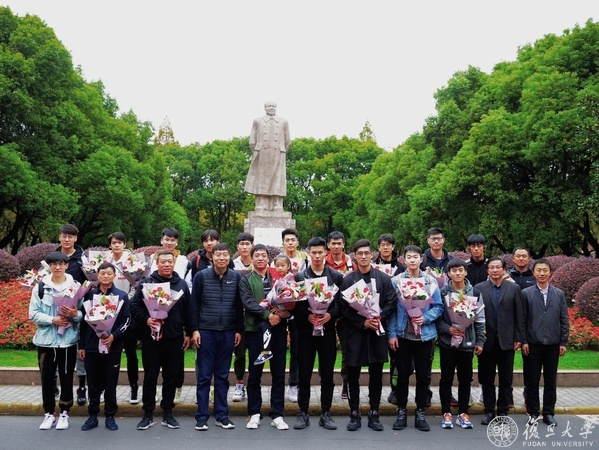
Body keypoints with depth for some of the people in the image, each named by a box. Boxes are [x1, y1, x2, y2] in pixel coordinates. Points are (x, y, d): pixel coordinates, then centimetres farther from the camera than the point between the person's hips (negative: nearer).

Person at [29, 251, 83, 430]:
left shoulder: (76, 286, -1)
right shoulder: (40, 287, 0)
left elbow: (84, 313, 0)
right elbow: (33, 313, -2)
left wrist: (75, 314, -21)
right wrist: (52, 320, -16)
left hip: (68, 340, -1)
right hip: (46, 340, 1)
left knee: (66, 378, 8)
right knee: (47, 378, 9)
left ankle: (64, 413, 22)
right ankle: (49, 413, 24)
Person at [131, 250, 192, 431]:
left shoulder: (181, 284, 8)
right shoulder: (146, 283, 1)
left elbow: (187, 311, 10)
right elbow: (135, 307, -2)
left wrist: (188, 333, 8)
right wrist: (146, 320, -17)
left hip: (174, 339, 2)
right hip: (151, 338, -2)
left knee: (171, 377, 9)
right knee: (150, 377, 6)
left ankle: (168, 414, 21)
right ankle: (148, 414, 18)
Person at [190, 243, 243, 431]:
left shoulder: (236, 277, 2)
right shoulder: (201, 276, -3)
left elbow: (239, 306, 6)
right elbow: (194, 305, -1)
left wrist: (239, 330, 4)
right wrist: (194, 329, -5)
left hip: (228, 332, 2)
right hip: (206, 331, -2)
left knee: (223, 376, 10)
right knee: (204, 376, 5)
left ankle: (222, 415, 18)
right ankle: (202, 416, 13)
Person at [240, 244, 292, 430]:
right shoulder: (246, 280, 7)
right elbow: (248, 303, -7)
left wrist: (285, 312, -13)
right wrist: (267, 314, -18)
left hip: (278, 329, 2)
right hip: (255, 329, -1)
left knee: (278, 373, 4)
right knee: (255, 373, 6)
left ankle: (277, 415, 13)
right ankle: (254, 414, 18)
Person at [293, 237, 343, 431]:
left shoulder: (336, 276, 3)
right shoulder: (299, 276, 2)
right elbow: (295, 305, 0)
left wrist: (330, 315, -15)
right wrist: (307, 316, -15)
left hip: (328, 331, 1)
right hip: (306, 331, 0)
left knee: (327, 376, 8)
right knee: (304, 375, 6)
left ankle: (326, 414, 19)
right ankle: (303, 413, 17)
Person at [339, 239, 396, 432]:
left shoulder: (384, 278, 4)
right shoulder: (347, 280, 1)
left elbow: (391, 303, 1)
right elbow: (343, 307, -4)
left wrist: (379, 319, -15)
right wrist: (362, 322, -14)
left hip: (377, 331, 1)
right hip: (355, 332, 0)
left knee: (376, 376, 8)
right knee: (353, 376, 6)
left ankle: (374, 414, 20)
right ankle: (355, 414, 18)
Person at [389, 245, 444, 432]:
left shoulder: (431, 281, 0)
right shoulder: (396, 281, -1)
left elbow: (438, 307, 2)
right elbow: (391, 309, -2)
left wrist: (425, 318, -16)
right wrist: (391, 334, -6)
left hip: (424, 335, 1)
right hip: (402, 335, -1)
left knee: (423, 376, 8)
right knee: (402, 375, 8)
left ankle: (420, 413, 20)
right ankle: (401, 412, 19)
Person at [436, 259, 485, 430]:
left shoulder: (475, 293, 4)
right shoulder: (442, 293, -2)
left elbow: (480, 319, 6)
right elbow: (436, 316, -1)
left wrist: (480, 341, 3)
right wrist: (447, 329, -15)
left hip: (467, 342, 2)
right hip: (447, 342, -1)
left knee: (465, 379, 8)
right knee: (446, 378, 5)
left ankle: (463, 413, 20)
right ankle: (446, 413, 16)